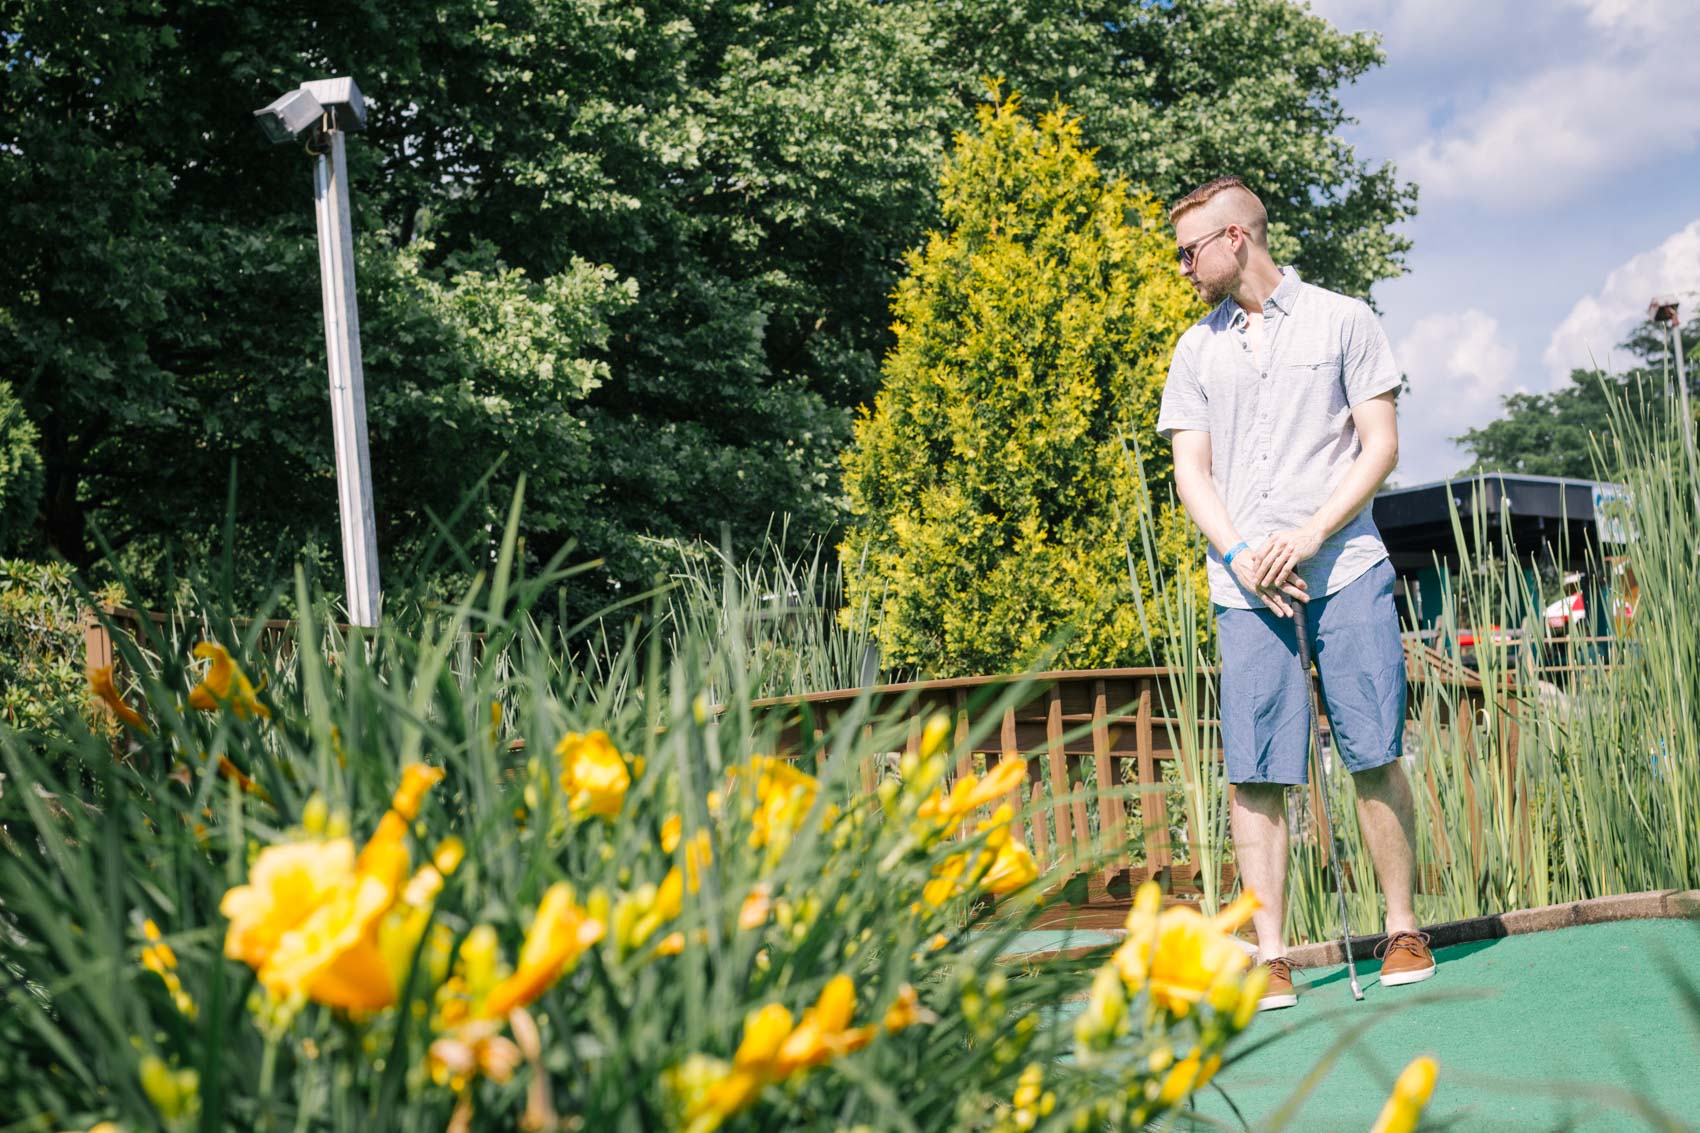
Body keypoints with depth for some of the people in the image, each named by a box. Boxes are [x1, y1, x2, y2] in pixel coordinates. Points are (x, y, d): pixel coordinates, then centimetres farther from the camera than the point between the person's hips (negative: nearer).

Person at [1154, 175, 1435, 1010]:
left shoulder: (1342, 321, 7)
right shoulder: (1196, 351, 16)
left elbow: (1380, 446, 2)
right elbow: (1191, 472, 11)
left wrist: (1309, 538, -10)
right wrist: (1242, 555, -6)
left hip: (1345, 567, -2)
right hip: (1245, 586, 3)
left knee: (1373, 752, -4)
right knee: (1253, 770, -4)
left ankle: (1403, 931, 9)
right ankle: (1269, 956, 0)